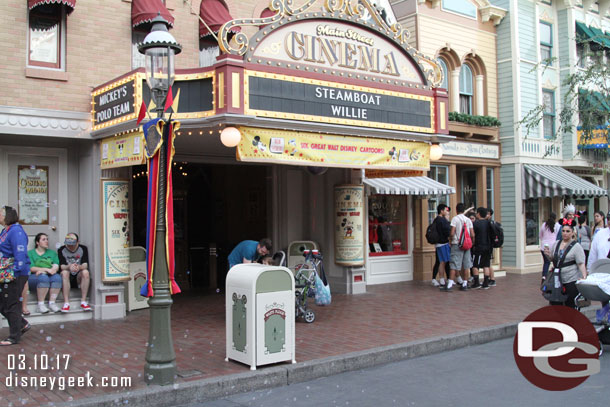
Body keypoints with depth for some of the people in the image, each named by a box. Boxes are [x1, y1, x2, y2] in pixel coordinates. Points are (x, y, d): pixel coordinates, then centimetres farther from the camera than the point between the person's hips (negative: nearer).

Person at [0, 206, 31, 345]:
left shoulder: (16, 232, -15)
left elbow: (20, 254, -21)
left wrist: (15, 271, -24)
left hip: (16, 275, -10)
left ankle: (14, 337, 11)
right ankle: (23, 324, 26)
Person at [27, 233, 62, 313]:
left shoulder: (52, 253, 23)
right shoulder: (30, 253, 14)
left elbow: (56, 266, 5)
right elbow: (31, 268, -2)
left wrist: (42, 270, -13)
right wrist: (46, 269, -16)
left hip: (50, 275, 3)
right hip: (34, 277, -3)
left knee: (57, 277, -32)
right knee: (43, 277, -37)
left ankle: (52, 303, -29)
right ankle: (40, 305, -32)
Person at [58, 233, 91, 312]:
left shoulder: (83, 249, 1)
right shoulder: (61, 250, -1)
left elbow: (85, 265, -11)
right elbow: (62, 266, -13)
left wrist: (79, 267, -36)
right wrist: (69, 267, -37)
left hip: (79, 276, 1)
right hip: (68, 277, -1)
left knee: (85, 272, -31)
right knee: (64, 272, -33)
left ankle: (83, 302, -29)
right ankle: (66, 303, -37)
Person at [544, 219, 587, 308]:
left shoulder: (576, 246, -7)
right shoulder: (556, 244, 9)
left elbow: (581, 264, -12)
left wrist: (584, 277, -26)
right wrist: (548, 255, 0)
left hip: (572, 280, -5)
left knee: (570, 305, -1)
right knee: (555, 303, 7)